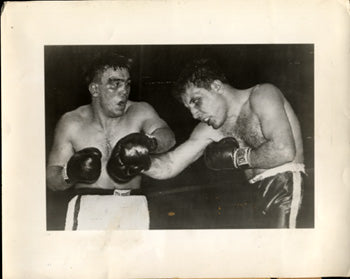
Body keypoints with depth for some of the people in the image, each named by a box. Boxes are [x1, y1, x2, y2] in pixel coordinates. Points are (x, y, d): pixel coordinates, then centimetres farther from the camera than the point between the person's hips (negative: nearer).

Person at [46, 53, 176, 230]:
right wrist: (69, 173, -16)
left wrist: (147, 142, -35)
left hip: (131, 204, 2)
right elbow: (51, 179, 7)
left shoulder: (140, 113, 7)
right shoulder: (71, 123, 6)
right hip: (88, 205, -1)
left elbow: (168, 136, -13)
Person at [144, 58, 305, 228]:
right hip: (260, 192, 7)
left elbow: (284, 151, -24)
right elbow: (168, 167, 7)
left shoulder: (262, 95, -9)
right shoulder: (210, 130, 9)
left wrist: (236, 157, -12)